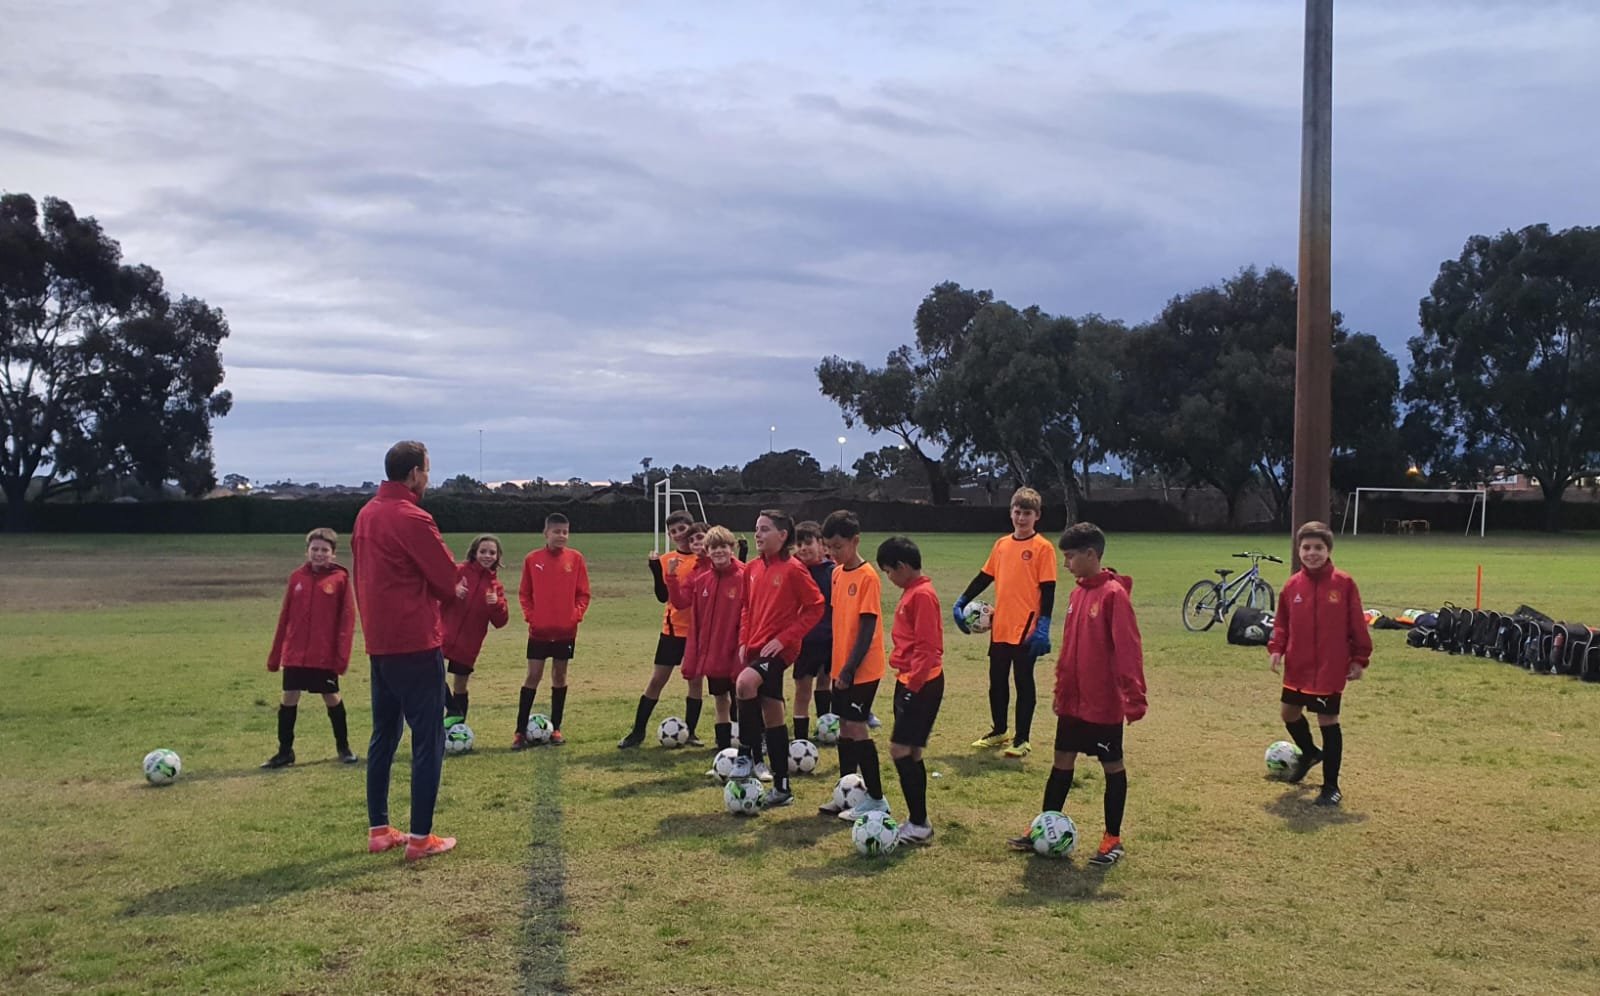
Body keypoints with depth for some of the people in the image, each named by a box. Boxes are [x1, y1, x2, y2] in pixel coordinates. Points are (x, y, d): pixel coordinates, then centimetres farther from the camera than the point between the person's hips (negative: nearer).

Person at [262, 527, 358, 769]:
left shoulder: (340, 578, -6)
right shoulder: (297, 576, 5)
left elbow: (347, 619, -8)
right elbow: (285, 617, 8)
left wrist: (342, 655, -13)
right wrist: (275, 654, 8)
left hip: (325, 655, -3)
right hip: (295, 653, 3)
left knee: (332, 698, 6)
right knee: (289, 698, 6)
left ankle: (343, 747, 23)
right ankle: (285, 751, 19)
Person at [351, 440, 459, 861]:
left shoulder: (366, 515, 11)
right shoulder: (412, 519, -16)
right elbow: (448, 581, -12)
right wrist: (441, 591, 10)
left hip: (379, 643, 9)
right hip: (416, 644, -9)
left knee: (384, 735, 15)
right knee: (428, 739, -2)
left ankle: (379, 830, 20)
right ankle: (421, 837, 0)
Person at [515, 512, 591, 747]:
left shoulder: (575, 558, -1)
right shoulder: (532, 559, -2)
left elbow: (583, 593, 3)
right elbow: (524, 593, 4)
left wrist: (576, 614, -9)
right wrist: (530, 615, -7)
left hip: (566, 630, 1)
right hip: (539, 630, -1)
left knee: (560, 676, 9)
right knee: (533, 676, -2)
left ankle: (556, 728, 18)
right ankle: (521, 732, 3)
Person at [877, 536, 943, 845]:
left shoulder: (922, 595, -16)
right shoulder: (911, 592, 14)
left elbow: (926, 647, -21)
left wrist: (913, 684, -21)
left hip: (921, 684, -10)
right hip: (908, 680, 10)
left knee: (900, 750, -10)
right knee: (910, 752, 12)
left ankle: (919, 825, -5)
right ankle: (917, 821, 19)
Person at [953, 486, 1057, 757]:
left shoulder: (1042, 547, -8)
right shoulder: (1001, 544, 9)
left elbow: (1048, 590, -10)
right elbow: (984, 577, 16)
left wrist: (1043, 627, -16)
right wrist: (962, 602, 12)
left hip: (1026, 628, -6)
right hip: (1000, 626, 6)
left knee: (1023, 682, 4)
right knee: (997, 681, 14)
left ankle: (1022, 740, 13)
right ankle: (998, 731, 30)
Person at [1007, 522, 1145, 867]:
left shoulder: (1114, 594, -16)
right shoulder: (1077, 594, 8)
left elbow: (1128, 649, -20)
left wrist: (1135, 697, -23)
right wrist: (1061, 689, 17)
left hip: (1104, 703, -8)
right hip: (1073, 700, 8)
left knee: (1112, 765, 6)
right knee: (1062, 761, 14)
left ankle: (1113, 839, 16)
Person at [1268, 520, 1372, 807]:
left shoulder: (1344, 584, -10)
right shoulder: (1292, 585, 0)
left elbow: (1357, 625, -5)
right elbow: (1282, 623, 9)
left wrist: (1360, 659, -5)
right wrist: (1276, 648, -5)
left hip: (1330, 669, -5)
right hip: (1298, 667, 5)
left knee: (1328, 721, 1)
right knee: (1289, 712, 18)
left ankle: (1331, 787, 13)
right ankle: (1309, 752, 49)